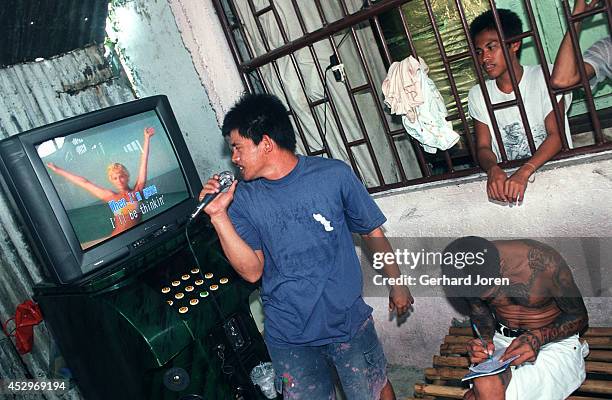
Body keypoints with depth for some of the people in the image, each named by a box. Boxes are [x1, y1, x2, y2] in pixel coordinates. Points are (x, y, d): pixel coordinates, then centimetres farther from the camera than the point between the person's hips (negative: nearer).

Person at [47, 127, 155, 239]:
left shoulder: (137, 191, 2)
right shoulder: (112, 197, 7)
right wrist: (58, 170, 18)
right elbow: (85, 183, 13)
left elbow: (143, 162, 2)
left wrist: (147, 138, 2)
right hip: (117, 238, 2)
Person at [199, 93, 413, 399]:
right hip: (288, 337, 1)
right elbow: (252, 271, -11)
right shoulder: (243, 198, -5)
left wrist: (396, 282, 8)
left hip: (348, 321, -1)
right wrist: (219, 216, -19)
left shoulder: (334, 174, -10)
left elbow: (371, 231, 2)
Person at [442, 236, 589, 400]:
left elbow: (580, 317, -10)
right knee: (485, 386, -32)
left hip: (554, 342, -3)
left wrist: (538, 337, -28)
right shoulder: (472, 273, -13)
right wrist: (485, 339, -16)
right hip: (501, 340, 3)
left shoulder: (543, 262, -25)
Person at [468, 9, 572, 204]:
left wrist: (524, 172, -29)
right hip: (506, 175, 2)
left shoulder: (544, 77, -3)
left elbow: (556, 135, -12)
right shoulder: (477, 95, 7)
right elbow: (483, 147, 2)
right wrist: (493, 168, -22)